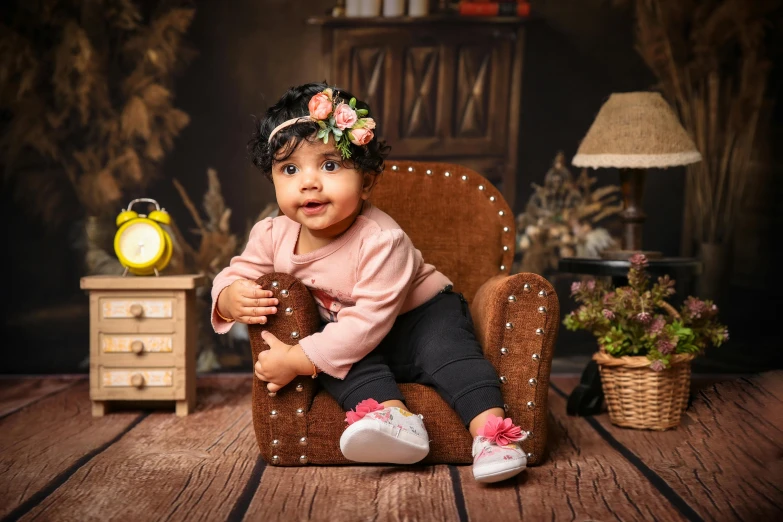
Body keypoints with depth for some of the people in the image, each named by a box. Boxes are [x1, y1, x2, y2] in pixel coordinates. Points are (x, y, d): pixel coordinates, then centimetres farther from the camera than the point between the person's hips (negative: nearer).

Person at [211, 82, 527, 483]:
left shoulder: (381, 239, -33)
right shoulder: (272, 235, -15)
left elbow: (369, 320, -36)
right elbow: (236, 273, -1)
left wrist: (297, 360, -39)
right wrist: (229, 297, -28)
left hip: (422, 315, -4)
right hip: (345, 327, 4)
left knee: (446, 351, -31)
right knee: (340, 357, -29)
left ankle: (492, 431, -33)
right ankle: (395, 416, -38)